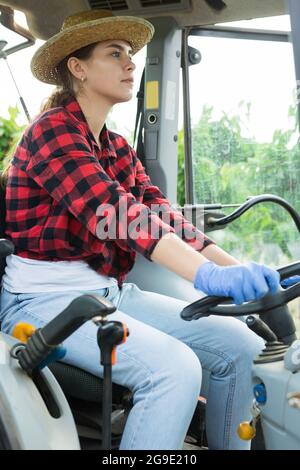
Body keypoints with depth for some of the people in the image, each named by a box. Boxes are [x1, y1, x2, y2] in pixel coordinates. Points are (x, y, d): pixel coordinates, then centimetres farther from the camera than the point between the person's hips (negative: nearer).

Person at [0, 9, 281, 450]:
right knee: (174, 368, -29)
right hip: (47, 297, -8)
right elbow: (110, 210, -27)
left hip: (110, 293, 8)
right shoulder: (52, 129, -10)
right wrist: (207, 274, -40)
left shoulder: (119, 149, 15)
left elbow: (164, 217, 2)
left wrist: (241, 270, -13)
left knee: (241, 344, -4)